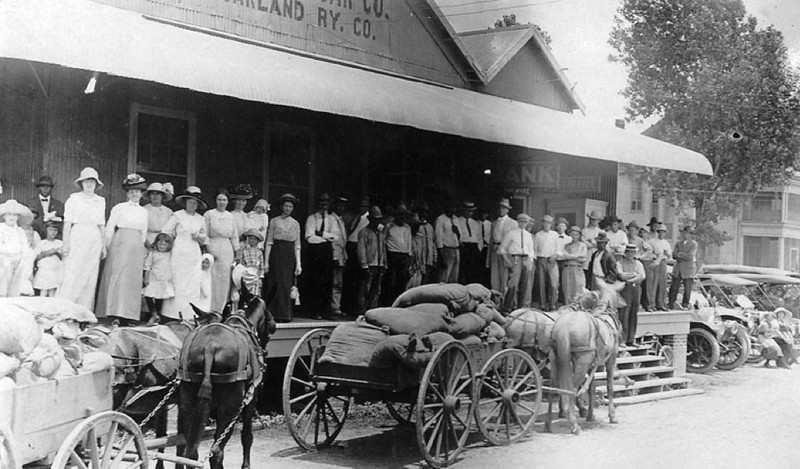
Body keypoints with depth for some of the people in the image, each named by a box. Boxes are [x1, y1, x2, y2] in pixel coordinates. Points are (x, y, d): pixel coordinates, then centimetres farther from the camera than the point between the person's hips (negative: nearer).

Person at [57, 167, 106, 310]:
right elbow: (67, 223, -1)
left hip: (94, 241, 4)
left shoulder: (101, 201, 12)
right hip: (77, 239, -4)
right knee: (72, 276, -9)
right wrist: (66, 244, -8)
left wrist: (104, 246, 10)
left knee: (90, 278, 1)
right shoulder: (74, 198, 2)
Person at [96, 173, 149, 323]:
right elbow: (109, 229, 2)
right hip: (120, 246, -4)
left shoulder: (143, 212, 14)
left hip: (136, 249, 4)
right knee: (117, 277, -7)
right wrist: (109, 247, 2)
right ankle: (115, 313, -7)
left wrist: (142, 249, 13)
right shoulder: (119, 208, 1)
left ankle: (129, 314, 3)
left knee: (134, 280, 1)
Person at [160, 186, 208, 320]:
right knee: (178, 283, -6)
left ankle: (191, 316, -3)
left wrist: (198, 238, 0)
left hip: (195, 255, 3)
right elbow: (165, 233, 2)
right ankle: (176, 315, -3)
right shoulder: (177, 216, 3)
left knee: (194, 285, -4)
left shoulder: (201, 219, 14)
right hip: (179, 254, -3)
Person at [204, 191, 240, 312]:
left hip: (227, 250, 3)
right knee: (213, 279, -7)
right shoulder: (209, 214, 3)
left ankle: (221, 309, 5)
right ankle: (211, 309, -4)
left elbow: (234, 235, 16)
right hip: (213, 247, -3)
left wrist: (236, 252, 13)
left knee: (225, 279, 0)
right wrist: (208, 250, -9)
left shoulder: (231, 217, 13)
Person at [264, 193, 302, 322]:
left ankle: (283, 315, 4)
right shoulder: (274, 221, 4)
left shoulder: (295, 224, 11)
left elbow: (297, 246, 10)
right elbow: (269, 242, 1)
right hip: (276, 254, -2)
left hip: (290, 257, 2)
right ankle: (271, 314, 4)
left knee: (286, 285, -1)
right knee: (276, 284, -5)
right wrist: (266, 261, -6)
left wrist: (298, 264, 2)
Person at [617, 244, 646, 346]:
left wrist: (630, 279, -8)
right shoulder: (620, 263, 5)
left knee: (634, 314, 4)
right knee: (624, 314, -9)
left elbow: (642, 276, 3)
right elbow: (621, 275, -10)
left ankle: (631, 339, 8)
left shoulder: (638, 264, 18)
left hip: (636, 288, 4)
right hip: (625, 289, -4)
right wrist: (634, 274, -1)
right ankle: (622, 340, -9)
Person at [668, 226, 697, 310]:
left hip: (688, 269, -3)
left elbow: (690, 256, -10)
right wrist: (684, 257, -11)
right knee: (674, 288, 1)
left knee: (687, 289, -2)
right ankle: (671, 305, 6)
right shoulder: (678, 243, 14)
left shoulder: (693, 244, 2)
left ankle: (685, 305, 7)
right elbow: (674, 255, 2)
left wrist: (680, 254, -3)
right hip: (678, 269, 3)